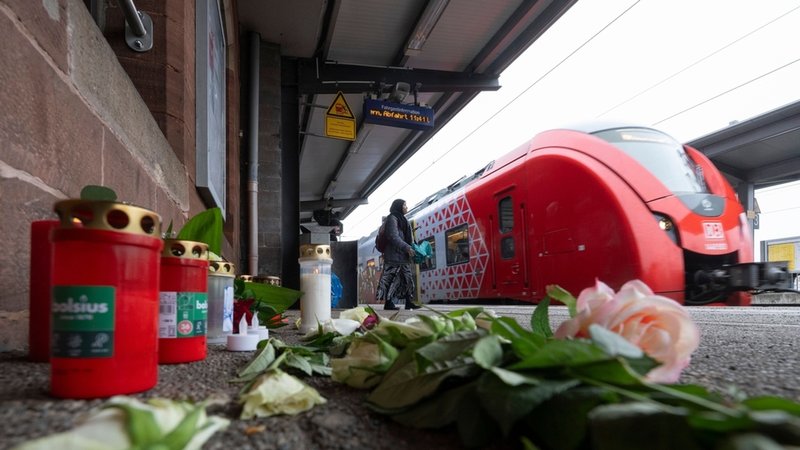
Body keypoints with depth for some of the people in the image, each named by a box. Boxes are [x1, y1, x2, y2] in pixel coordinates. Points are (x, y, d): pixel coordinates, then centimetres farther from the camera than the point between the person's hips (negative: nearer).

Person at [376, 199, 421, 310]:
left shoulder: (402, 220, 22)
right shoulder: (392, 218, -7)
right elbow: (393, 237, -17)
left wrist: (411, 248, 10)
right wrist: (407, 248, -22)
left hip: (403, 255, 10)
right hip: (394, 254, -10)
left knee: (407, 277, 6)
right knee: (391, 277, -9)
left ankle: (409, 302, 7)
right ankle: (388, 302, -6)